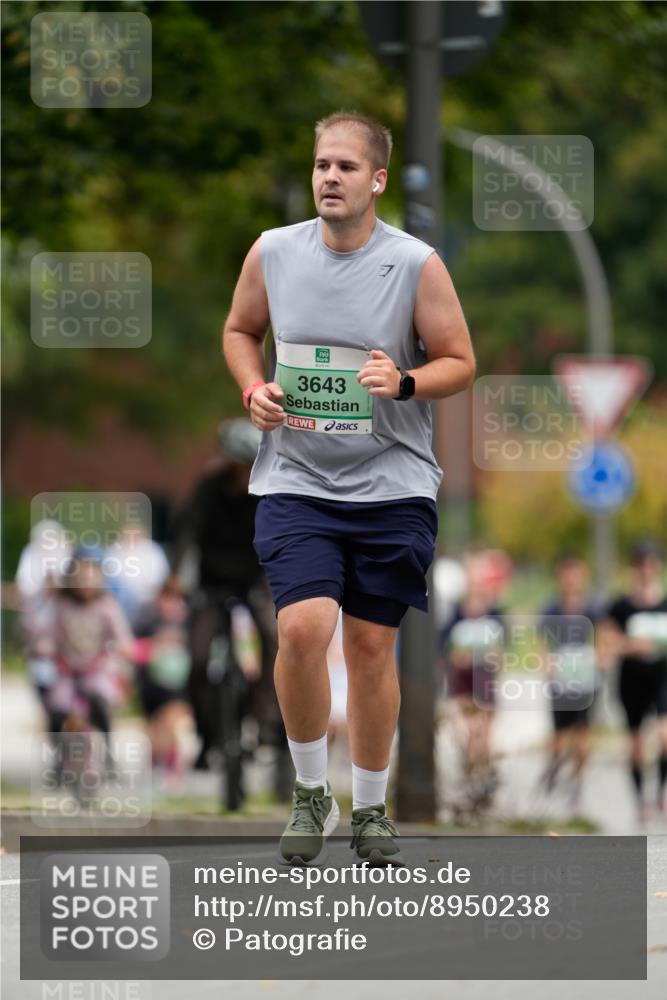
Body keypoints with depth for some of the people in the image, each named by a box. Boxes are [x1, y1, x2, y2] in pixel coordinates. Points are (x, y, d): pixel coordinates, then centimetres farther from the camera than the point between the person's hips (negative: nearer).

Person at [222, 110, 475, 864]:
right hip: (296, 483, 0)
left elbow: (459, 362, 1)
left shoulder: (416, 264, -7)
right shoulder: (273, 252, -1)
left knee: (372, 645, 5)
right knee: (303, 627, -18)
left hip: (392, 489, 0)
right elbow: (240, 330, 16)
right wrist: (254, 388, -3)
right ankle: (310, 793, 3)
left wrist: (404, 383, -19)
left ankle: (370, 808, 24)